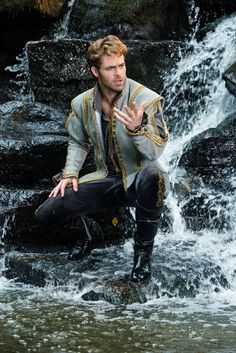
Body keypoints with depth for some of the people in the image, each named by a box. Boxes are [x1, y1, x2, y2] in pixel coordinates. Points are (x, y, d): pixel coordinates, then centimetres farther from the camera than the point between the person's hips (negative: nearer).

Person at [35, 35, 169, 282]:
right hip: (105, 180, 4)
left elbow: (154, 153, -23)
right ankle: (87, 231, 21)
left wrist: (137, 129, -42)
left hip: (138, 177, -4)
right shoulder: (82, 104, -1)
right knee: (46, 213, -14)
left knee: (151, 178, -43)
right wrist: (70, 173, 1)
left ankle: (143, 250, -17)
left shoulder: (146, 100, -16)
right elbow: (78, 142, 18)